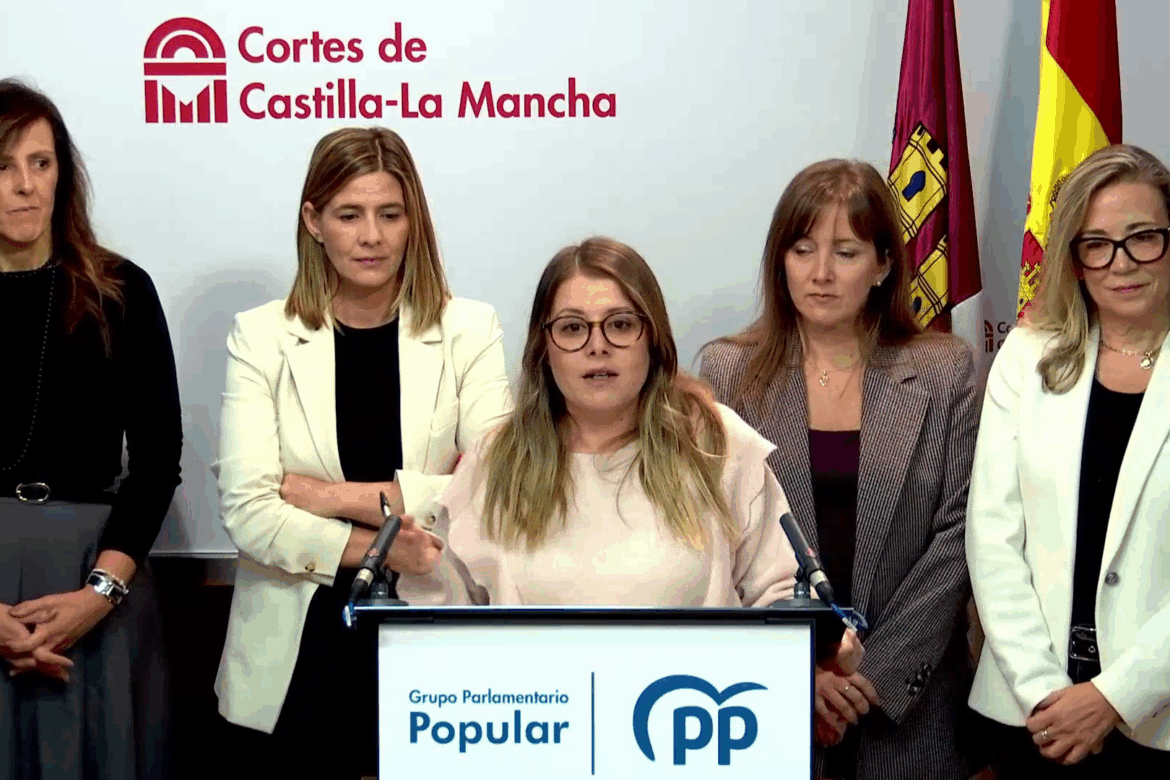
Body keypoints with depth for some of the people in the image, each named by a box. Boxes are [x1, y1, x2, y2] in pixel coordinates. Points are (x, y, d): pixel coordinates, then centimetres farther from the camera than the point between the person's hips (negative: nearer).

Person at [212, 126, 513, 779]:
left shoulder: (470, 330, 0)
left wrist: (345, 497, -13)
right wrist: (377, 547, -17)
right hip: (293, 659, 1)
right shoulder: (261, 336, 0)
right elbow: (246, 508, -9)